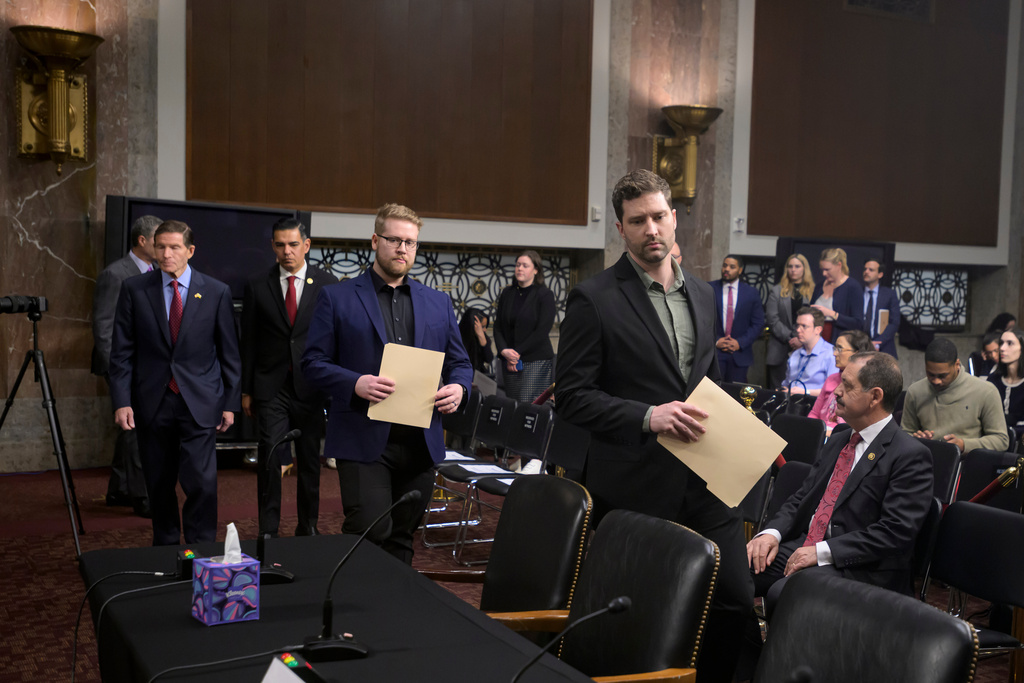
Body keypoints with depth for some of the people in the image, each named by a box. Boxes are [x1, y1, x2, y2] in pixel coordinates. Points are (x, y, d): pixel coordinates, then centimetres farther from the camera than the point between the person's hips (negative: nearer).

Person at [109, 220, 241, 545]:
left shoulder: (216, 292, 1)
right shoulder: (134, 289, 3)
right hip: (152, 402, 2)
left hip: (199, 402, -1)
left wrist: (231, 402, 3)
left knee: (201, 482, -9)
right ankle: (165, 547, 25)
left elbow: (229, 353, 5)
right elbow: (122, 351, 3)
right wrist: (121, 401, -5)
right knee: (159, 484, 9)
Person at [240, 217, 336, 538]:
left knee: (310, 460, 9)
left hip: (311, 386, 1)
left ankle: (308, 526, 23)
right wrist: (246, 390, 3)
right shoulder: (257, 286, 3)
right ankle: (268, 530, 4)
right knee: (270, 459, -6)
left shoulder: (327, 284, 2)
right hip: (271, 388, 0)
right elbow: (248, 342, 5)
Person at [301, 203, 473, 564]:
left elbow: (459, 362, 18)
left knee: (401, 540, 11)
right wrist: (355, 383, -19)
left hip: (421, 443, 4)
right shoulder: (336, 297, 3)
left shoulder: (438, 303, 14)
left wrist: (458, 388, -6)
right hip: (364, 440, -4)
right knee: (371, 532, -13)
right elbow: (313, 363, -1)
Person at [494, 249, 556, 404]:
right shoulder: (507, 293, 12)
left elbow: (542, 331, -9)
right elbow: (498, 326, 9)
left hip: (536, 361, -5)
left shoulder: (545, 295, -2)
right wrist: (504, 350, -9)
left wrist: (517, 354, -12)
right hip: (510, 362, 5)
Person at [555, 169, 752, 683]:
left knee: (736, 600, 5)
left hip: (705, 483, 5)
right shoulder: (594, 299, -7)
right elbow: (570, 395, -10)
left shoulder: (703, 295, 13)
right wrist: (646, 416, -21)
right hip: (636, 488, -5)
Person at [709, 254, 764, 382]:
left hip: (740, 354, 1)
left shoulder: (751, 293, 7)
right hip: (714, 350, -1)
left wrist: (740, 343, -7)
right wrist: (715, 341, -8)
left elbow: (758, 324, 5)